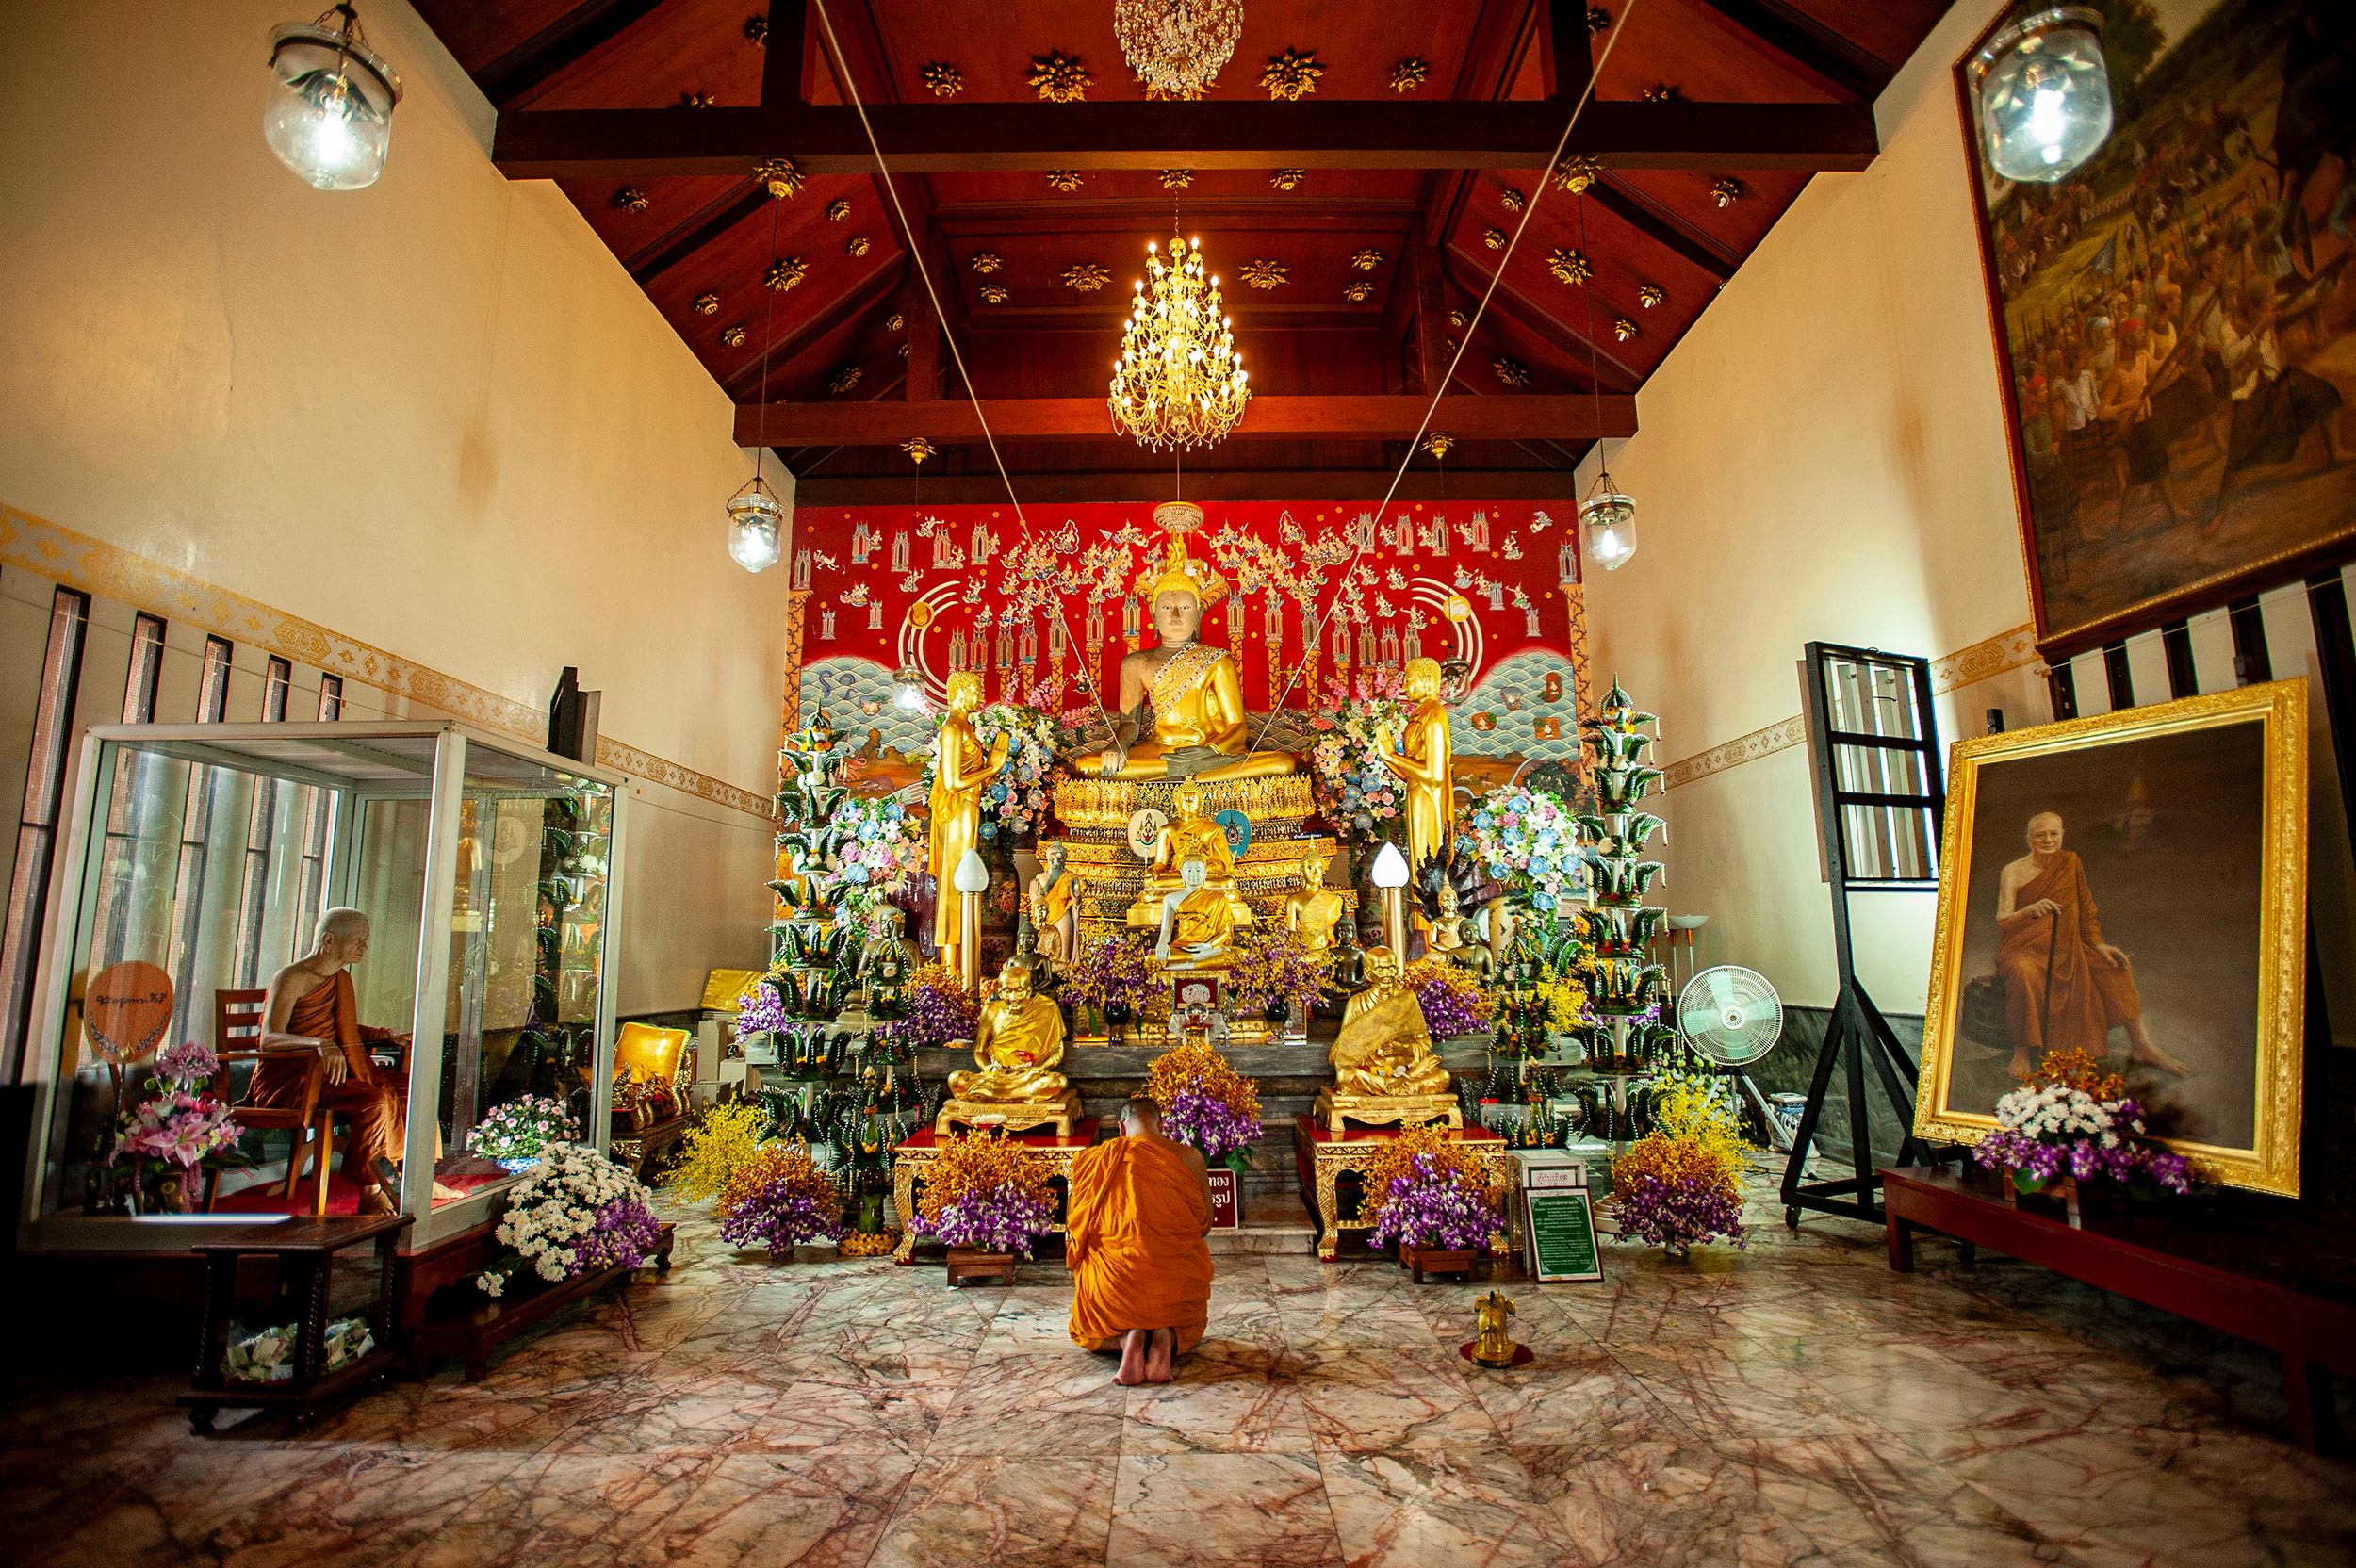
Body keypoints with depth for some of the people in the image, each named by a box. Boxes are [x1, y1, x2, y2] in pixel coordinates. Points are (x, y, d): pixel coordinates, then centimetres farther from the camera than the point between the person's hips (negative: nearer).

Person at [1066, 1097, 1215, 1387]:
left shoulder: (1093, 1160, -2)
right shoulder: (1189, 1158, -4)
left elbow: (1077, 1227, 9)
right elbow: (1204, 1225, 8)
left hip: (1114, 1280, 0)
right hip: (1177, 1283, 1)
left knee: (1086, 1330, 33)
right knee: (1191, 1324, 36)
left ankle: (1126, 1339, -3)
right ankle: (1167, 1337, -2)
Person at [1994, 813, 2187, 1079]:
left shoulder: (2070, 863, 7)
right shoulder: (2013, 872, -5)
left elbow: (2085, 908, 11)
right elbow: (2002, 920, -13)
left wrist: (2099, 944, -2)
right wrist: (2031, 910, -33)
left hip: (2065, 948, 5)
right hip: (2024, 948, -5)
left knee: (2115, 965, -12)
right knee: (2025, 974, -36)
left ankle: (2142, 1045, -2)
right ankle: (2022, 1050, -24)